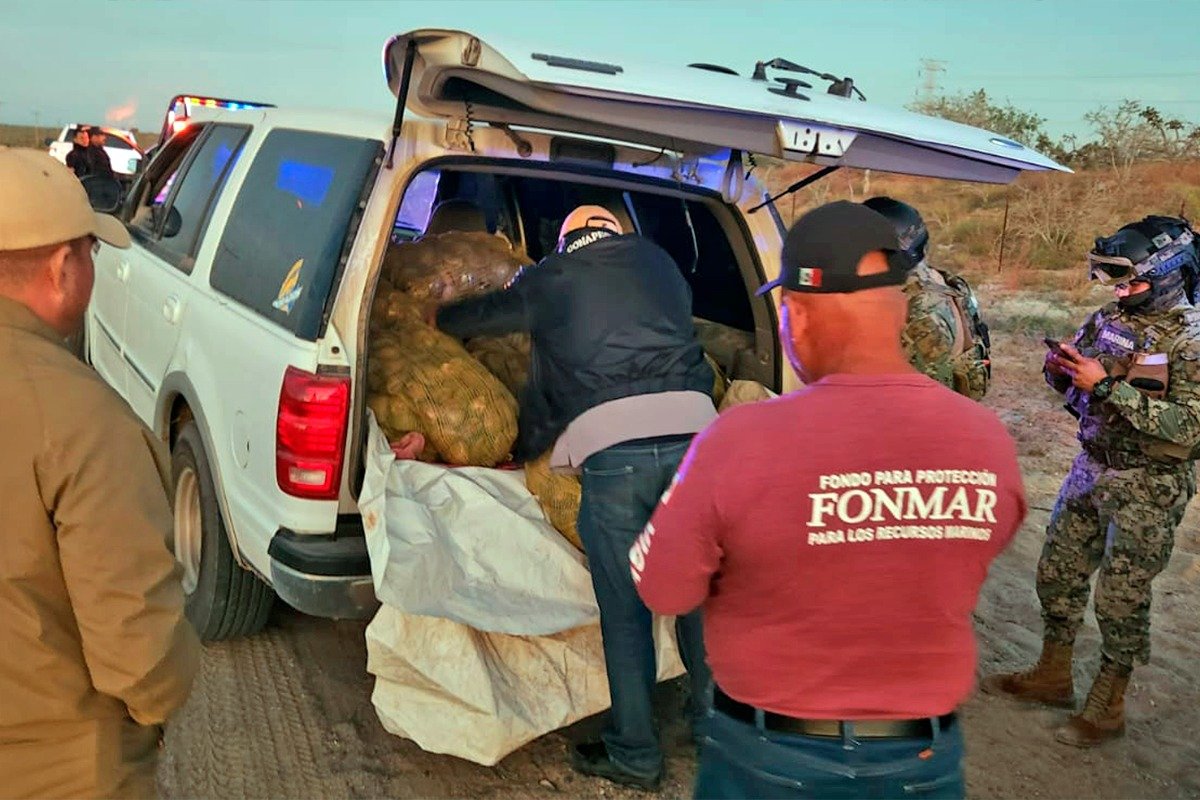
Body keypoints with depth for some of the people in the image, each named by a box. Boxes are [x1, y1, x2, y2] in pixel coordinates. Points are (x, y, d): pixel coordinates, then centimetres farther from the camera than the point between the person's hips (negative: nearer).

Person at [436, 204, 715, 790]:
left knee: (624, 611, 7)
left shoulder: (550, 279, 17)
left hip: (611, 442, -3)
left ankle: (634, 754, 19)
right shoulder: (658, 262, 24)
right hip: (690, 424, 3)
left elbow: (466, 320, 28)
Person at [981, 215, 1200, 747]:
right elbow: (1072, 385, 13)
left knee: (1121, 598, 4)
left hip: (1149, 487, -6)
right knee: (1057, 574, 14)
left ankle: (1108, 708, 22)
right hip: (1091, 467, 7)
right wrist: (1060, 366, -12)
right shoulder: (1110, 317, 3)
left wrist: (1107, 384, -27)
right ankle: (1052, 676, 33)